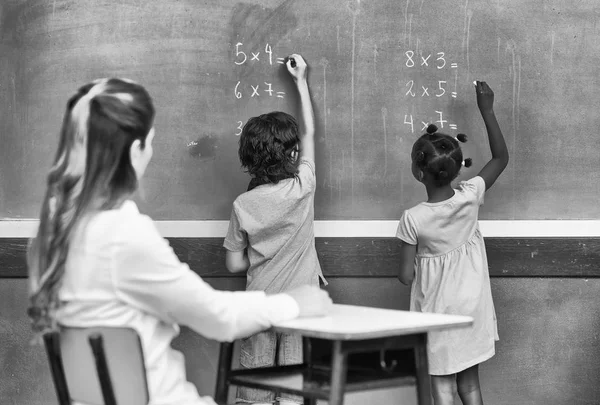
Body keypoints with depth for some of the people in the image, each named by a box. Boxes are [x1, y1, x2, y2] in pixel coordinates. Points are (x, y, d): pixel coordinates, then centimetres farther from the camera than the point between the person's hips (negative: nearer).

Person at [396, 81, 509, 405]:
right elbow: (501, 157, 2)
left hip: (438, 311, -4)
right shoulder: (470, 197, -13)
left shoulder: (413, 219, -20)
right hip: (472, 307, 4)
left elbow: (406, 276, -15)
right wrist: (486, 109, 2)